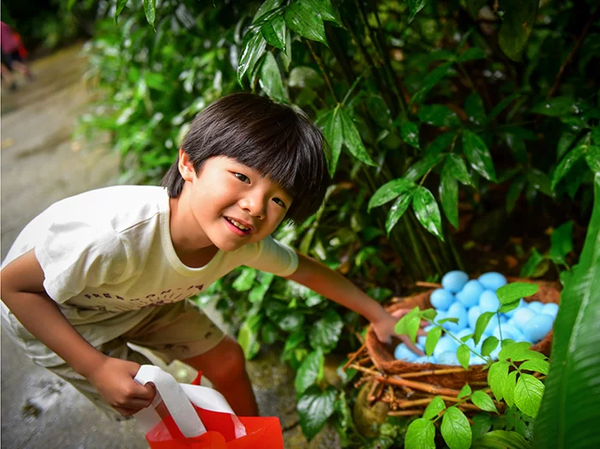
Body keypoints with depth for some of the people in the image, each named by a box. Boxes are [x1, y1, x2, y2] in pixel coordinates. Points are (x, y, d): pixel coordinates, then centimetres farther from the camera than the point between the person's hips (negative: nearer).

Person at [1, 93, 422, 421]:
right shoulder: (115, 235, -45)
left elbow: (305, 268, -6)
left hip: (140, 299, 5)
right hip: (51, 316, -5)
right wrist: (97, 368, -34)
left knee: (227, 360, 10)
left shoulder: (244, 242, -26)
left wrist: (378, 314, 1)